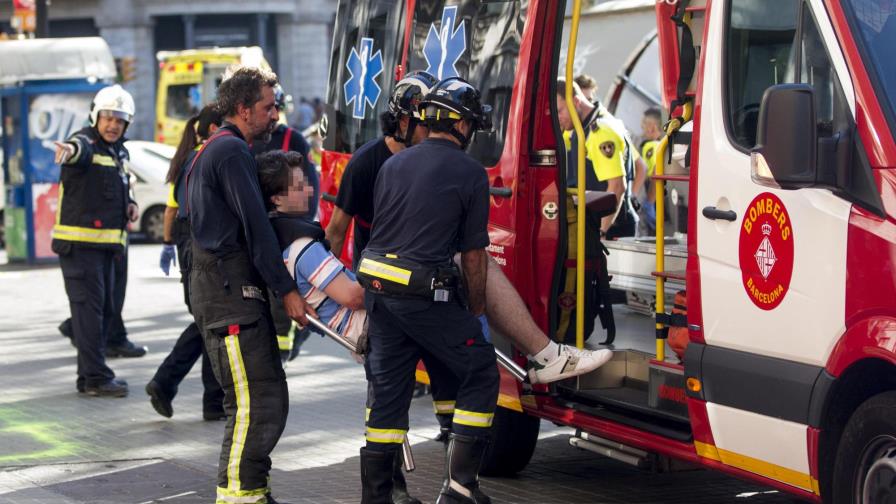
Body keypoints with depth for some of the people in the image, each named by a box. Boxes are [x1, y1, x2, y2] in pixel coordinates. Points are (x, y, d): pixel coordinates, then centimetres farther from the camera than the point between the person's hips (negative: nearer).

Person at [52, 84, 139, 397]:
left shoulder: (120, 151, 15)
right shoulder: (86, 142, -11)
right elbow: (82, 150, -37)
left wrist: (130, 204, 12)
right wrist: (70, 151, -61)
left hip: (107, 242, 9)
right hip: (79, 240, -9)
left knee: (107, 309, 12)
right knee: (89, 307, -10)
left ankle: (89, 376, 21)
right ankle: (96, 378, -10)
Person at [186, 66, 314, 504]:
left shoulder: (215, 149, 24)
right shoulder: (232, 151, -10)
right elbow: (255, 227, -16)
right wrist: (286, 289, -13)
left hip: (229, 287, 11)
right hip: (229, 289, -11)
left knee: (269, 398, 13)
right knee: (255, 403, -12)